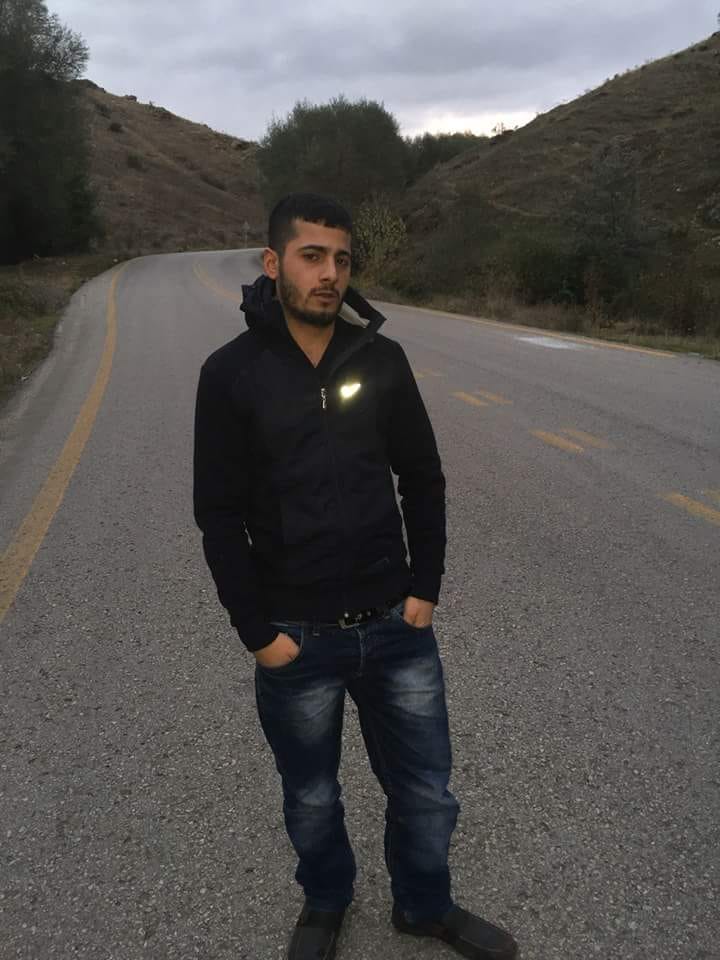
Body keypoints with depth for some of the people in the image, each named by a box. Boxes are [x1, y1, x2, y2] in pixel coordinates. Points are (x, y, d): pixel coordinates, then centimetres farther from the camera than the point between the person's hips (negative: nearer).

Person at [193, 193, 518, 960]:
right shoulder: (231, 373, -9)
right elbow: (220, 517, -7)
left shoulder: (382, 359, -2)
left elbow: (423, 481, 5)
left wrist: (425, 587, 0)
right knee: (311, 798, 20)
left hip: (397, 627, 2)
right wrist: (257, 632, -8)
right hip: (296, 638, -2)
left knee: (425, 791, 17)